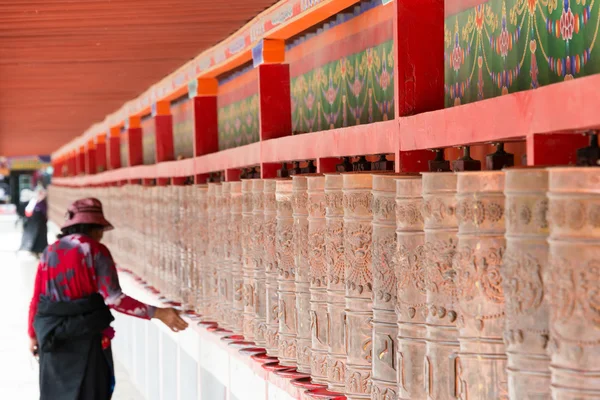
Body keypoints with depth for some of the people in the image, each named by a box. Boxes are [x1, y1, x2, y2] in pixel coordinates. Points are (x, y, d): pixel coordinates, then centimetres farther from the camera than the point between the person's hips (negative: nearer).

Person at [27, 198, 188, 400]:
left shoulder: (49, 252, 7)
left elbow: (36, 300, 7)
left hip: (52, 337, 5)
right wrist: (157, 313, -19)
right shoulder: (96, 251, -8)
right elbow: (113, 298, -17)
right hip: (87, 335, -4)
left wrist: (33, 335, 22)